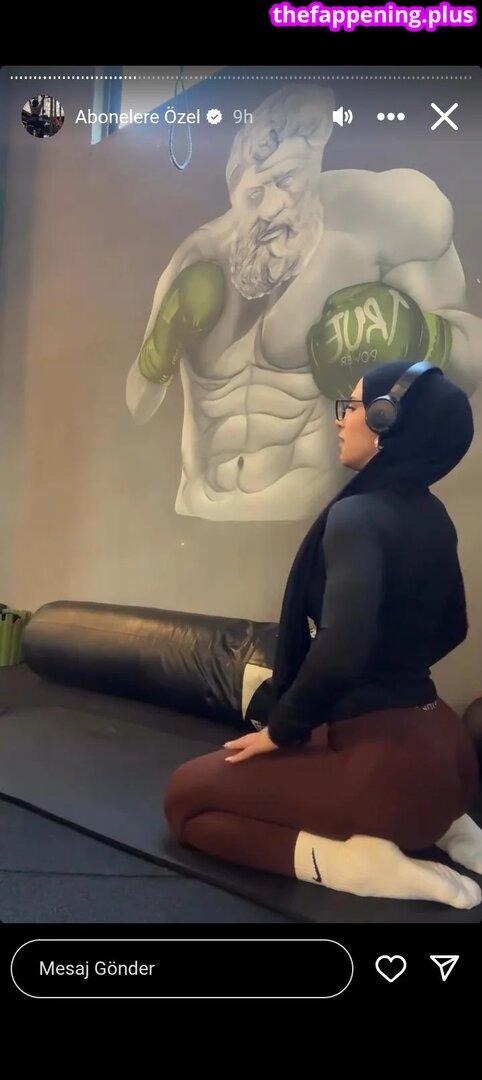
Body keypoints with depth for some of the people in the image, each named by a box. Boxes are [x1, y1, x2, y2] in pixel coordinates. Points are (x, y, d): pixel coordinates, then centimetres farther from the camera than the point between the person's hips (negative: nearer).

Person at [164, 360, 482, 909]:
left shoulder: (357, 515, -19)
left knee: (185, 795, 8)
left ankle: (350, 857, -8)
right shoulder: (431, 518, 7)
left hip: (386, 754, -8)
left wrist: (283, 727, -15)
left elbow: (341, 648, -32)